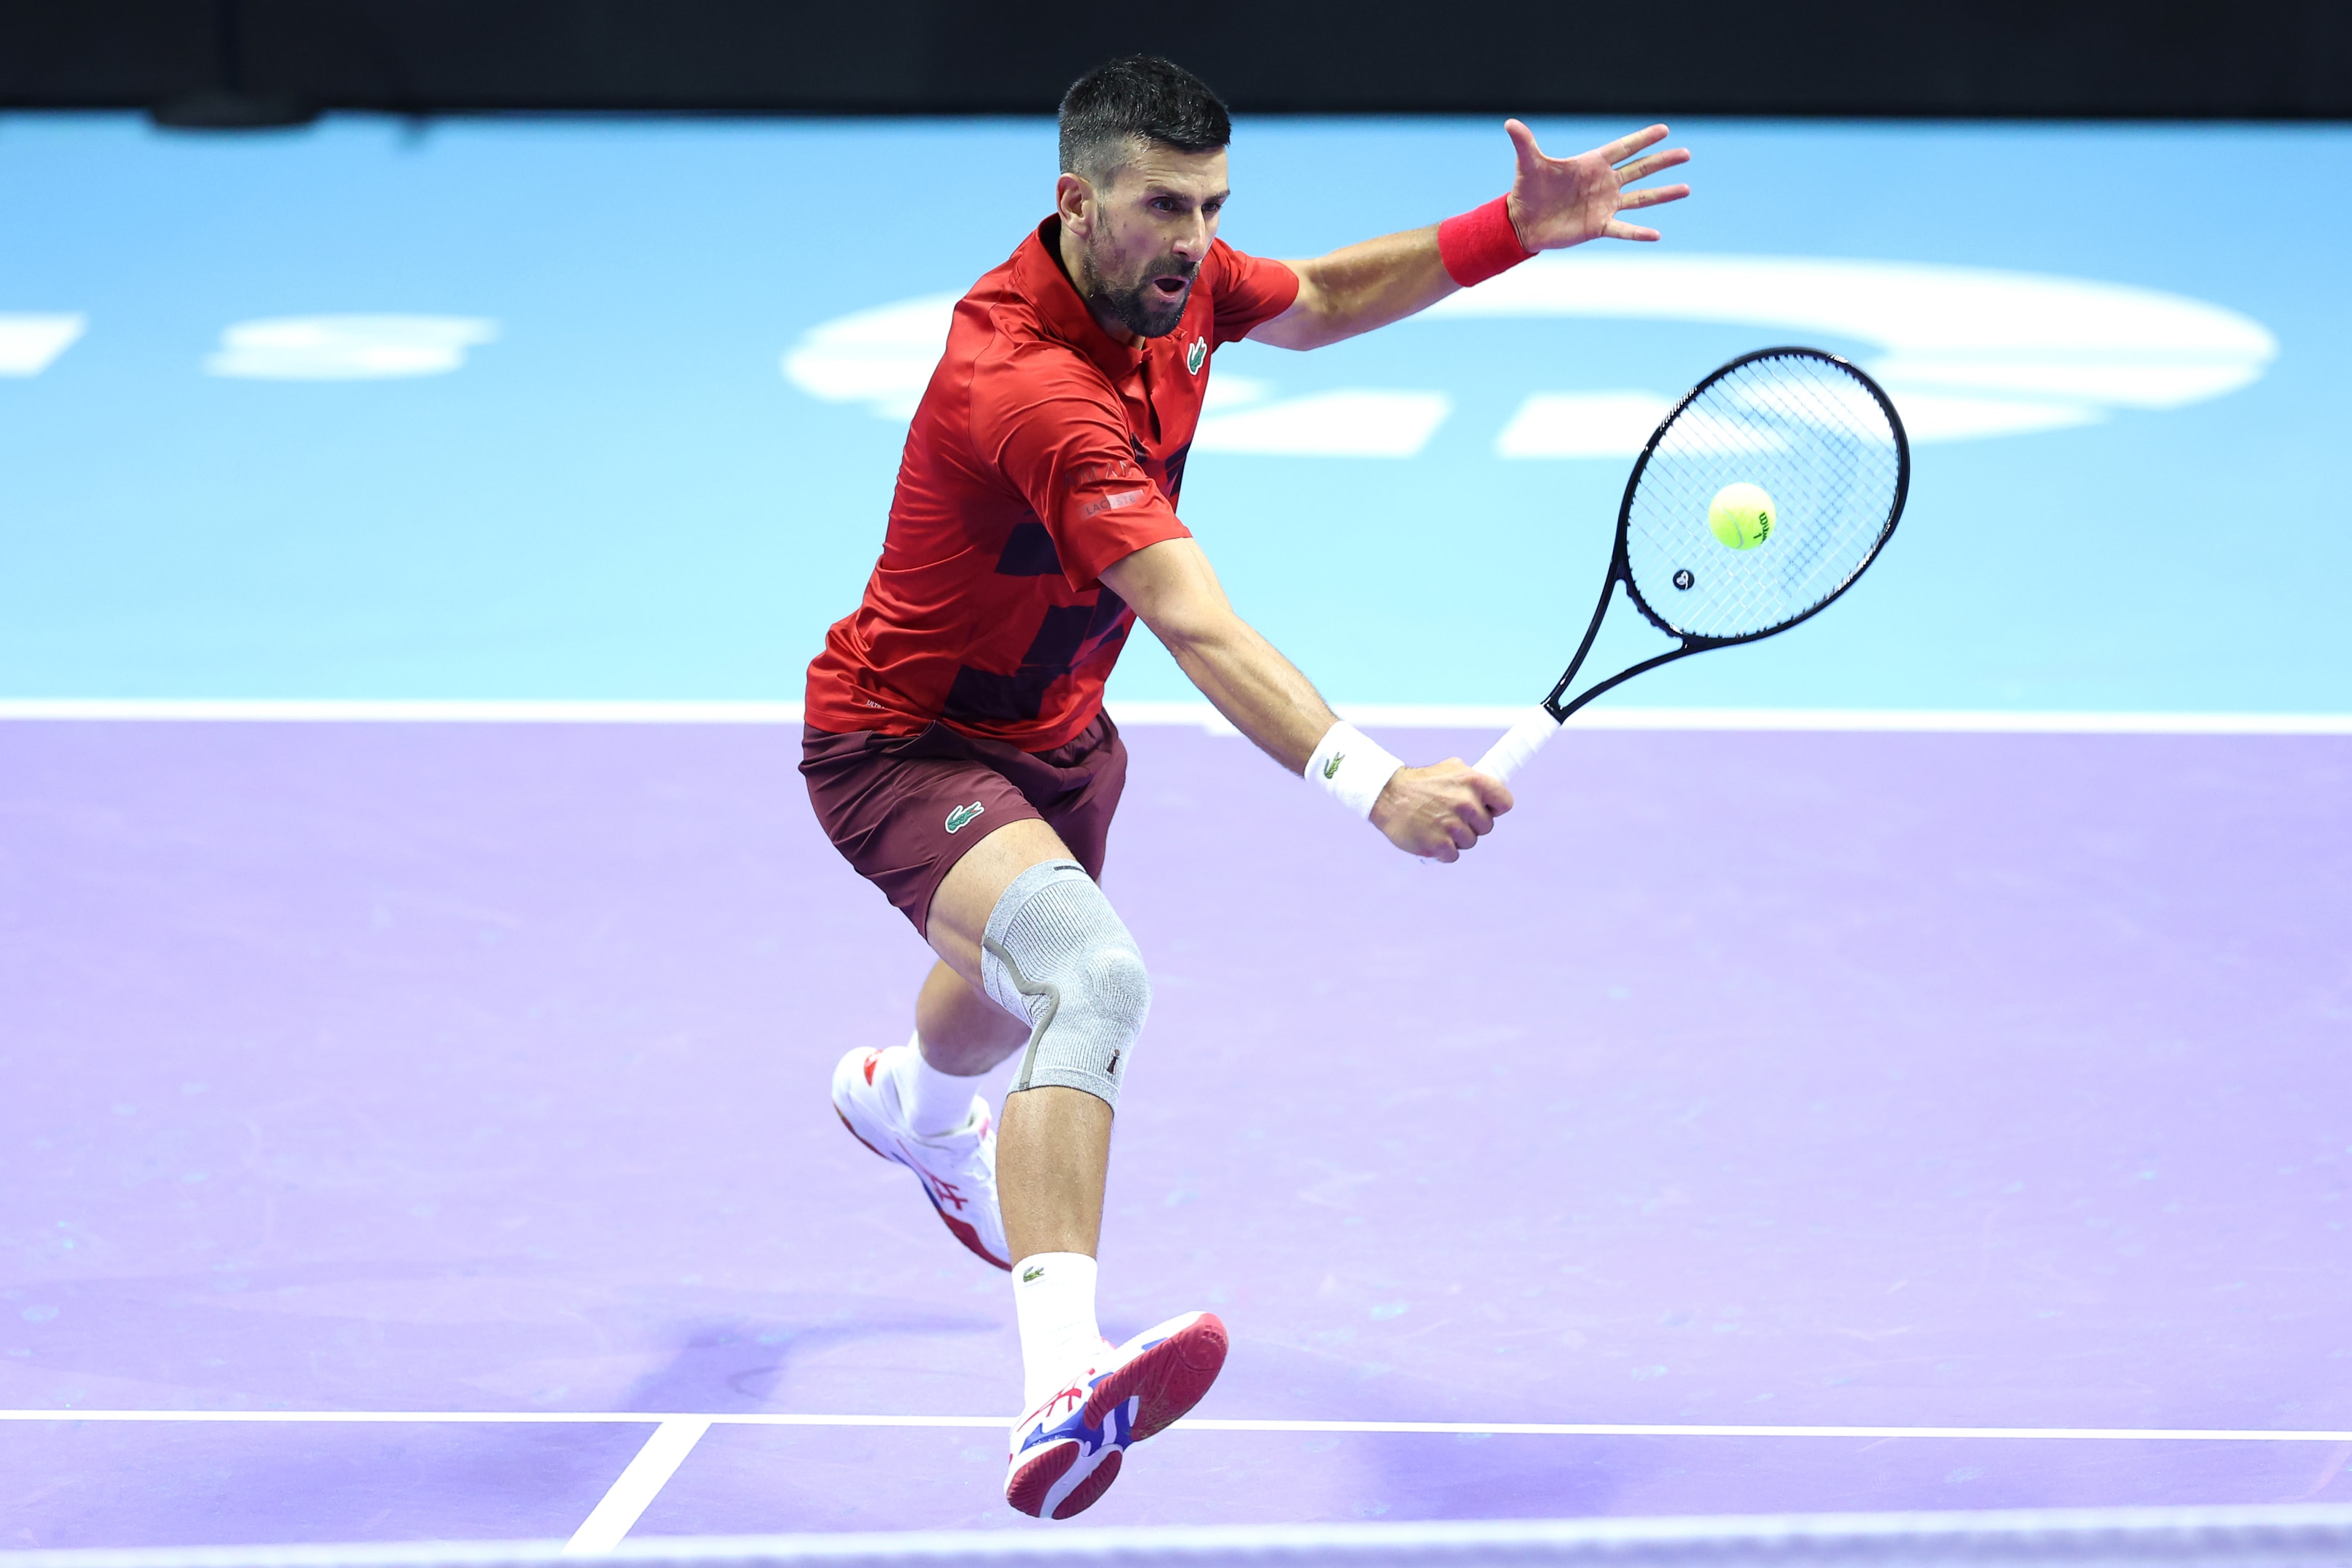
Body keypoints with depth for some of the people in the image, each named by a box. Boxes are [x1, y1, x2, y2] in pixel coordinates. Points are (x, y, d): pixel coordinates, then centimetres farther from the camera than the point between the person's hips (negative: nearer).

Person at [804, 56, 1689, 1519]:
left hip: (1051, 730, 9)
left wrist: (1513, 229, 1)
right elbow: (1200, 630, -47)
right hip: (901, 743, -9)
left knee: (1024, 980, 37)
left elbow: (1317, 303, 14)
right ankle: (1062, 1387, -50)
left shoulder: (1175, 280, -11)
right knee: (1097, 973, -37)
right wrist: (1374, 785, -58)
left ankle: (910, 1101, 76)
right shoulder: (1033, 386, -38)